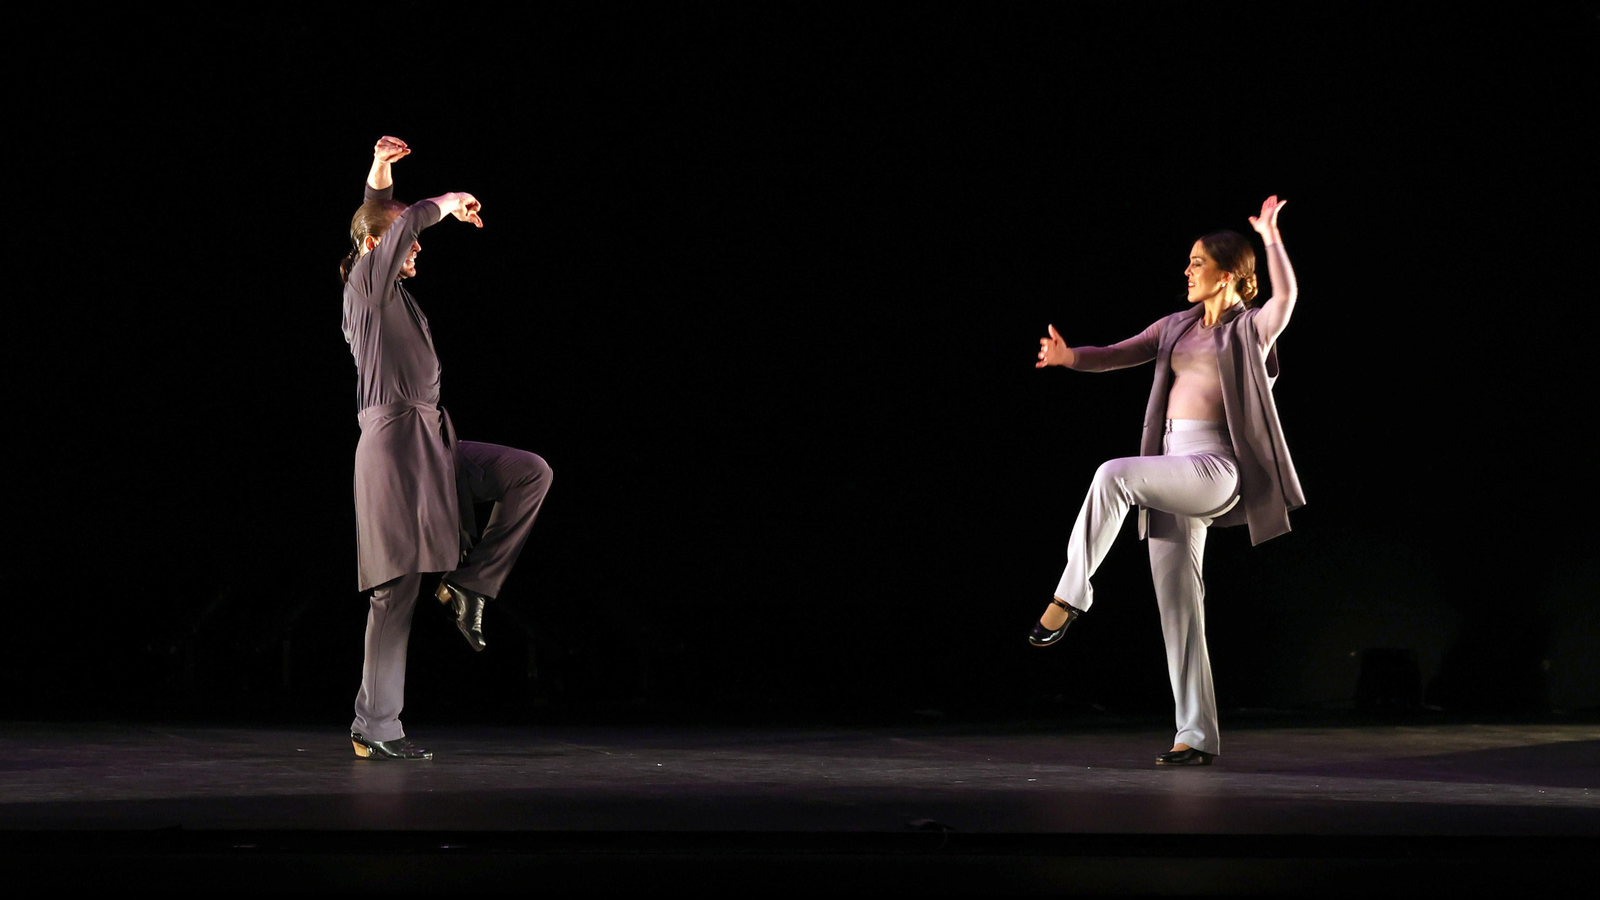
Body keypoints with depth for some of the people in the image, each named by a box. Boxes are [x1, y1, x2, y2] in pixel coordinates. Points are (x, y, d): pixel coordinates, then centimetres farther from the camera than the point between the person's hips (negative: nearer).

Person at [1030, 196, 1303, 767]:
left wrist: (1270, 237, -29)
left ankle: (1072, 594, -21)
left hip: (1215, 465, -7)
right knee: (1177, 603, 2)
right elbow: (1119, 355, 13)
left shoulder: (1252, 328, 2)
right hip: (1173, 468, 7)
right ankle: (1196, 736, 4)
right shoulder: (1179, 327, 20)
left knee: (1114, 475, -31)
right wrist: (1069, 357, -6)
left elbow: (1286, 295, -18)